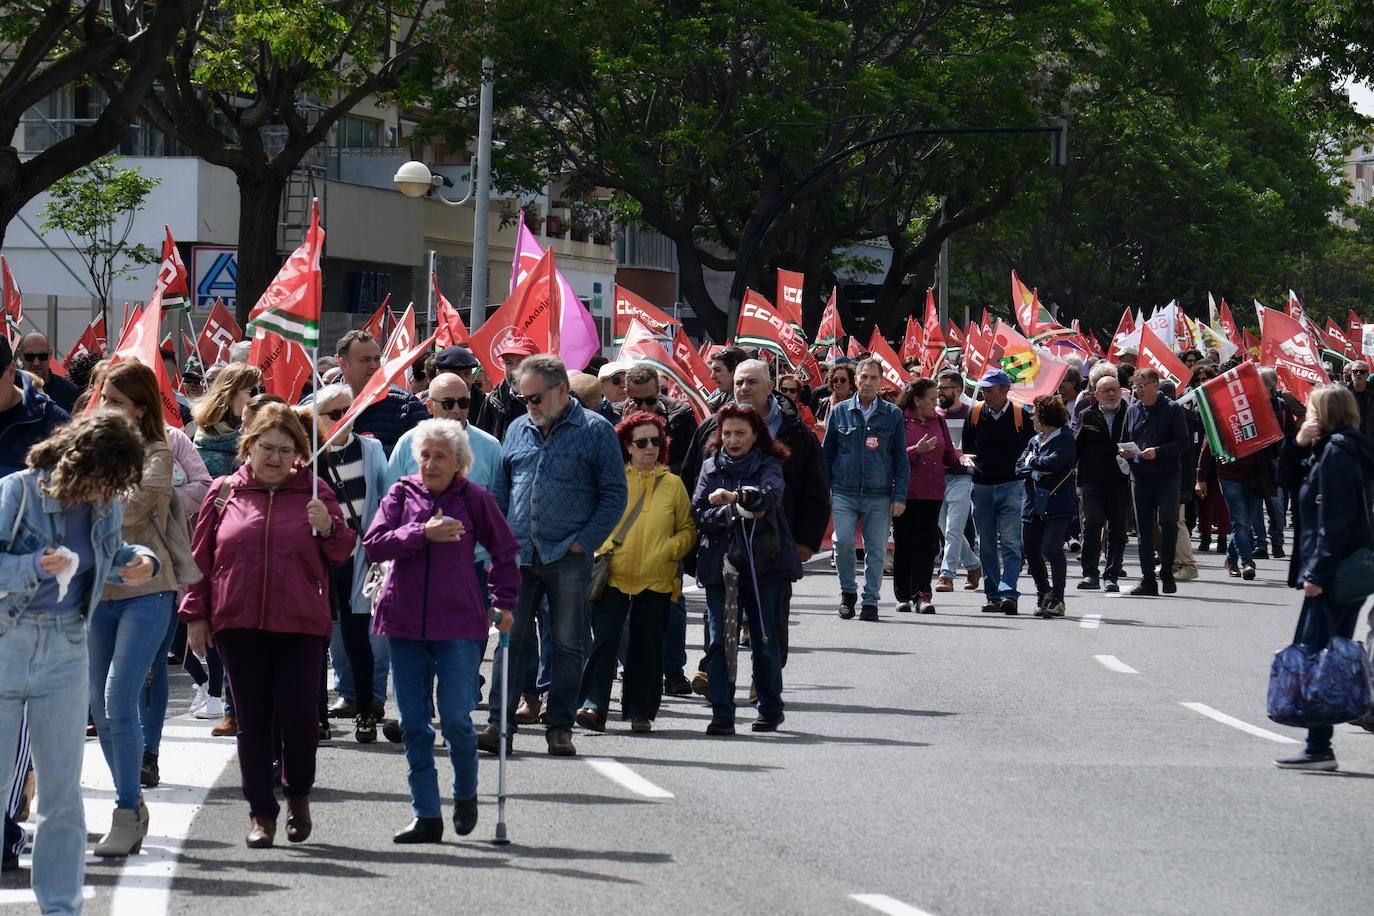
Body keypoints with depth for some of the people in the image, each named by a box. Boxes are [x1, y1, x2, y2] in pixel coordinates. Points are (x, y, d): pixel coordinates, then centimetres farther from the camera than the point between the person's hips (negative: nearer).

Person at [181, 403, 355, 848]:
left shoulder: (314, 495, 6)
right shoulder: (224, 493, 7)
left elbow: (342, 554, 10)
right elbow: (201, 558, 10)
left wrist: (328, 528, -11)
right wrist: (196, 615, 7)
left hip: (301, 626, -1)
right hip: (238, 625, 1)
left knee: (298, 714, -6)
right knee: (254, 720, 4)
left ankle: (299, 793, 19)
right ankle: (261, 813, 12)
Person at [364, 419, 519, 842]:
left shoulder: (474, 499, 0)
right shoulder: (402, 494, 4)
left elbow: (505, 553, 12)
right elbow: (374, 545, -7)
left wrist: (504, 602, 6)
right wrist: (423, 533, -18)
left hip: (459, 625, -2)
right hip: (405, 622, 2)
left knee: (456, 719, -8)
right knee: (413, 724, 3)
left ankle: (466, 794, 20)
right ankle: (427, 816, 11)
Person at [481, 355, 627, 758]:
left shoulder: (595, 431, 0)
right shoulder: (518, 431, 12)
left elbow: (614, 494, -1)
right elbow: (500, 492, 17)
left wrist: (585, 542, -9)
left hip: (568, 558, -3)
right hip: (518, 556, 3)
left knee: (567, 644, 3)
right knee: (510, 640, 0)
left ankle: (560, 728, 9)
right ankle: (500, 724, 0)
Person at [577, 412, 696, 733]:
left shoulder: (672, 484, 7)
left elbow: (688, 529, 11)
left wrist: (670, 548, -7)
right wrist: (600, 549, -5)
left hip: (656, 580, 2)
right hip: (613, 577, -2)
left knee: (647, 647, 6)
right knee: (604, 639, -11)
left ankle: (640, 710, 16)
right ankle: (593, 705, -14)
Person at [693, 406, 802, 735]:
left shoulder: (768, 466, 2)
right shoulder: (712, 467, 11)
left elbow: (771, 493, -20)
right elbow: (700, 513, 2)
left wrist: (737, 496, -37)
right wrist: (738, 513, -13)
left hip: (764, 563, -2)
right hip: (721, 563, 2)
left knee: (765, 640, 4)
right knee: (719, 640, -7)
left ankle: (770, 708, 20)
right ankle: (722, 713, -7)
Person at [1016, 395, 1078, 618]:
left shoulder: (1064, 439, -4)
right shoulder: (1035, 440, 17)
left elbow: (1054, 462, -20)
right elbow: (1019, 468, 10)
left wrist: (1032, 461, -3)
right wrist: (1037, 471, -9)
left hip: (1057, 505, -7)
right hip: (1033, 504, 7)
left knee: (1051, 549, -17)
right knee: (1031, 552, 8)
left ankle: (1057, 599, -8)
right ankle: (1044, 594, 26)